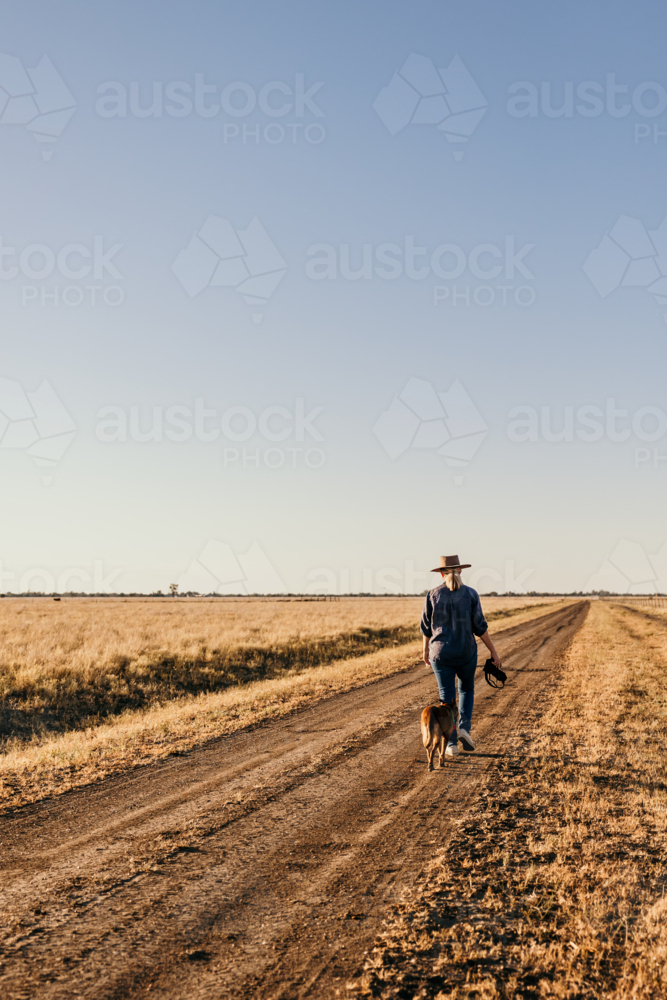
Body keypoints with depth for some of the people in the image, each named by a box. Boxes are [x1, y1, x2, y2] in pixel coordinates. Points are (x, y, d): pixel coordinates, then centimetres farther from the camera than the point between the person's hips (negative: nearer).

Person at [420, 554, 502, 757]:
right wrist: (493, 651, 1)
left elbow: (426, 627, 2)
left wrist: (426, 650, 16)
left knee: (447, 698, 10)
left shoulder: (433, 594, -4)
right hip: (466, 653, 0)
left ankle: (452, 744, 7)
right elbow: (480, 626, -7)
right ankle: (464, 727, 4)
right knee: (466, 689, 23)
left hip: (441, 654, 0)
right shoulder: (470, 594, -6)